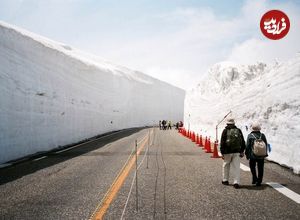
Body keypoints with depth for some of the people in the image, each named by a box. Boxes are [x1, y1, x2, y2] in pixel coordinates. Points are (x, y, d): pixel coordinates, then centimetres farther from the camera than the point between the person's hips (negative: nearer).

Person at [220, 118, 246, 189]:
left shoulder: (225, 131, -4)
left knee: (226, 166, 14)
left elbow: (222, 142, -6)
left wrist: (222, 152, -3)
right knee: (236, 167, 2)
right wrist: (242, 151, 17)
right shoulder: (238, 130, 7)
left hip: (227, 151, -2)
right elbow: (243, 142, 11)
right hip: (236, 152, 2)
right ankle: (236, 182, -2)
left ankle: (225, 180, 24)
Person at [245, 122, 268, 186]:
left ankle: (254, 178, 8)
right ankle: (259, 182, 10)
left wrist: (247, 154, 2)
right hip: (261, 156, 2)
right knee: (260, 169, 9)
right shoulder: (262, 135, 0)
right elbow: (266, 145, 6)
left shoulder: (250, 136, -7)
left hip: (252, 155, -2)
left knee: (252, 167, 18)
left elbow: (247, 146, -7)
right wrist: (265, 153, 16)